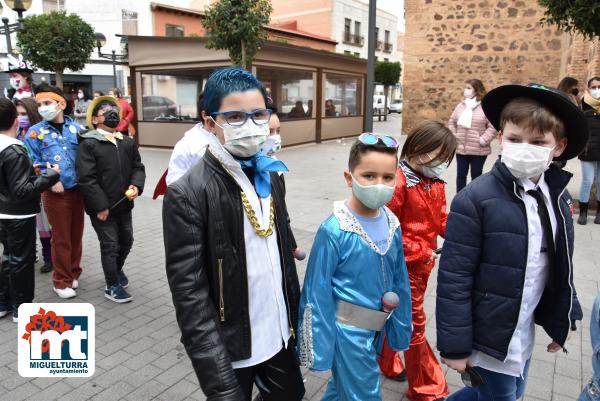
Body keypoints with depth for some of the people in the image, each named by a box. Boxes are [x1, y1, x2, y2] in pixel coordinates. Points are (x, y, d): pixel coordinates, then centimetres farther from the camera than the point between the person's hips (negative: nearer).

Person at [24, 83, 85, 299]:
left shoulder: (76, 128, 4)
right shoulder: (35, 132, -2)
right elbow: (33, 164, -2)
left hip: (77, 189, 3)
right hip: (55, 192, -3)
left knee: (76, 234, 13)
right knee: (61, 238, 5)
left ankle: (73, 273, 31)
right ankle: (62, 281, 20)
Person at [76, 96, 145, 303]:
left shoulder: (128, 142, 6)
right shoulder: (88, 144, -12)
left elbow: (138, 167, 12)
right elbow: (86, 178, -16)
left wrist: (136, 185, -9)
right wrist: (101, 206, -18)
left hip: (123, 204, 6)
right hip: (101, 206, -6)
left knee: (127, 240, 18)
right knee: (110, 245, 2)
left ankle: (117, 269, 46)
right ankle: (112, 286, 20)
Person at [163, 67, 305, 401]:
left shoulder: (270, 176, 2)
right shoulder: (187, 194, -19)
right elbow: (190, 294, -21)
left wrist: (295, 316, 12)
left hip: (280, 334, 6)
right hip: (230, 347, -6)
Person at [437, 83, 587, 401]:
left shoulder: (558, 197, -1)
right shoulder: (475, 200, -22)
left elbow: (560, 267, 9)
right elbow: (454, 279, -20)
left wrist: (560, 321, 13)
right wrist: (454, 345, -17)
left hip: (524, 335, 7)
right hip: (489, 336, -6)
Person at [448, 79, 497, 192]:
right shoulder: (461, 105, 6)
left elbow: (493, 126, -11)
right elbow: (452, 122, 14)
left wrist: (483, 140, -16)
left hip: (479, 150, -4)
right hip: (461, 148, 4)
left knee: (476, 176, 10)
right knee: (461, 175, 11)